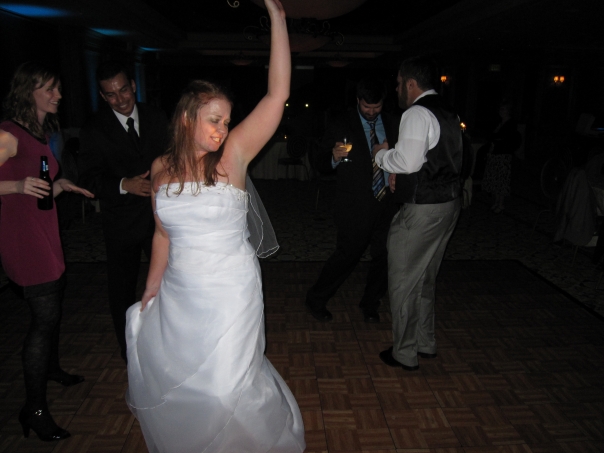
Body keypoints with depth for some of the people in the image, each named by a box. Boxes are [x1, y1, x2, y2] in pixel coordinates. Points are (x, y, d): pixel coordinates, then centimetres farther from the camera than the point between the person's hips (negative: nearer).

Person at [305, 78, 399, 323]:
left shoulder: (391, 123, 9)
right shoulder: (340, 126, -3)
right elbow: (321, 163, -4)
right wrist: (334, 157, -24)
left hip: (387, 203, 5)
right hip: (356, 208, -5)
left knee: (384, 257, 10)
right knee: (347, 255, 0)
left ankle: (370, 304, 33)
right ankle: (316, 300, 22)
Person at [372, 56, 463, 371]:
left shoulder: (416, 113, -15)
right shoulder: (448, 113, 15)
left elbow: (408, 161, -25)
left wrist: (381, 154, -5)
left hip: (422, 210, -10)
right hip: (449, 203, 10)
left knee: (403, 282, 4)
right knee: (425, 279, 22)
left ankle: (404, 353, 17)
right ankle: (425, 343, 35)